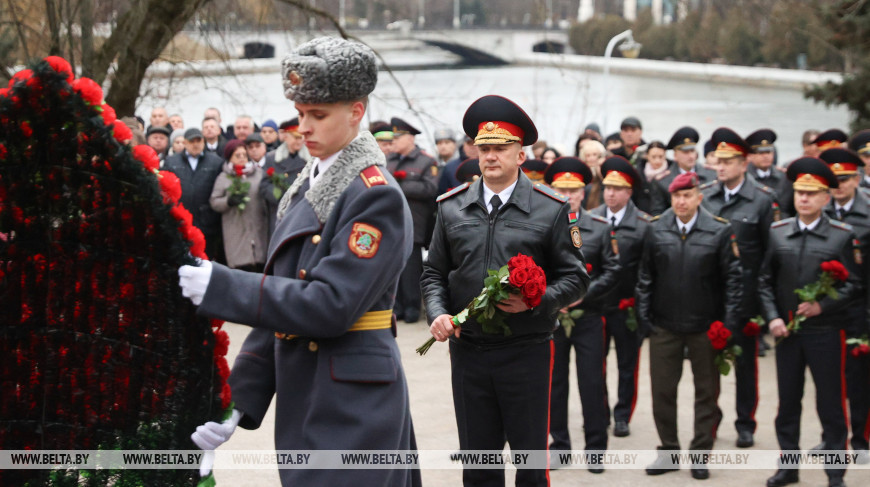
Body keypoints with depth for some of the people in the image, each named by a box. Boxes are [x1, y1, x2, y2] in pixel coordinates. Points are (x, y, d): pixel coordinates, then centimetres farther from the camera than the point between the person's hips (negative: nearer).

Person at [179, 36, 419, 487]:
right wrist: (238, 400, 8)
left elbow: (331, 305, -21)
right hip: (302, 406, 8)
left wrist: (220, 287, -21)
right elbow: (279, 301, 14)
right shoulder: (305, 190, 12)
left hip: (352, 413, -8)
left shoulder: (376, 196, -13)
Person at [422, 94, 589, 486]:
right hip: (467, 349, 3)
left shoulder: (551, 210, -1)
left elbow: (576, 278, 0)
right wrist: (437, 313, -7)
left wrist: (536, 301, -17)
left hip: (526, 351, -2)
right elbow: (434, 273, 12)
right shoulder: (451, 207, 7)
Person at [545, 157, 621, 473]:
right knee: (554, 382, 8)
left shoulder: (600, 228, 3)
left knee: (592, 383, 2)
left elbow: (612, 270, 1)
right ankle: (559, 444, 20)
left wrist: (581, 293, -11)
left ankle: (596, 449, 12)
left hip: (588, 316, 0)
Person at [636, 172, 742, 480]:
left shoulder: (720, 231, -4)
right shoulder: (656, 230, 1)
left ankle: (700, 454, 18)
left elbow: (732, 279, -3)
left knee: (707, 392, 7)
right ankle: (668, 452, 19)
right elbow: (645, 277, 5)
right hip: (664, 325, 2)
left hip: (705, 327, -1)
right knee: (662, 391, 6)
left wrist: (729, 322, -8)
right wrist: (643, 318, 0)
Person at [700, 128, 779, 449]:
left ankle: (745, 424, 17)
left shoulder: (763, 200, -3)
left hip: (744, 293, -2)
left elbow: (772, 251, -3)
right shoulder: (703, 196, 5)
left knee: (745, 359, 6)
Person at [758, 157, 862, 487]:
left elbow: (854, 284, -4)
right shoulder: (777, 233, 5)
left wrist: (823, 305, -16)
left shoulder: (842, 236, -3)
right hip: (787, 331, 3)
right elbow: (765, 281, 8)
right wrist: (773, 318, -4)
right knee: (787, 402, 10)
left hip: (826, 332, -3)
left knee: (831, 404, 2)